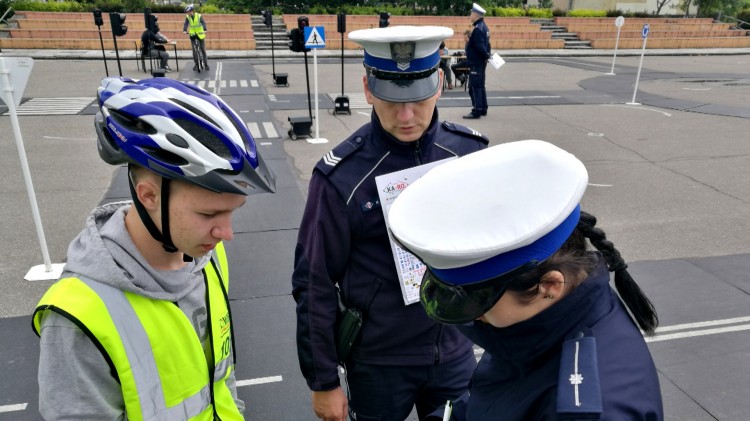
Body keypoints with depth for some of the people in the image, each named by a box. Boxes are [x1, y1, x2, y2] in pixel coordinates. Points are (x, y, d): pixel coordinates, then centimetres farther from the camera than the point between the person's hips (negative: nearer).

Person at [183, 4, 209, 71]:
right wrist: (184, 30, -32)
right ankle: (196, 65, 12)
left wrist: (205, 30, -41)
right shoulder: (187, 17, -3)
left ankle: (206, 65, 10)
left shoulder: (199, 16, -11)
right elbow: (185, 24, -13)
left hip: (200, 35, -2)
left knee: (203, 50, 2)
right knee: (194, 51, 1)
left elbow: (203, 23, -23)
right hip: (193, 36, 2)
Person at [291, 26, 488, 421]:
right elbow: (315, 285, -12)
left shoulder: (469, 150, -9)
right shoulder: (342, 176, -20)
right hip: (378, 362, -3)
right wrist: (323, 381, -6)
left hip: (456, 352, 3)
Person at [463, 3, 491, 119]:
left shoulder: (478, 29, -19)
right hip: (481, 62, 10)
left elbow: (480, 46, -24)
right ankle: (483, 109, 24)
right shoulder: (484, 27, 13)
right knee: (480, 86, 17)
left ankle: (476, 111, -4)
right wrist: (487, 54, 10)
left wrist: (486, 55, -12)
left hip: (476, 63, -10)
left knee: (474, 87, -6)